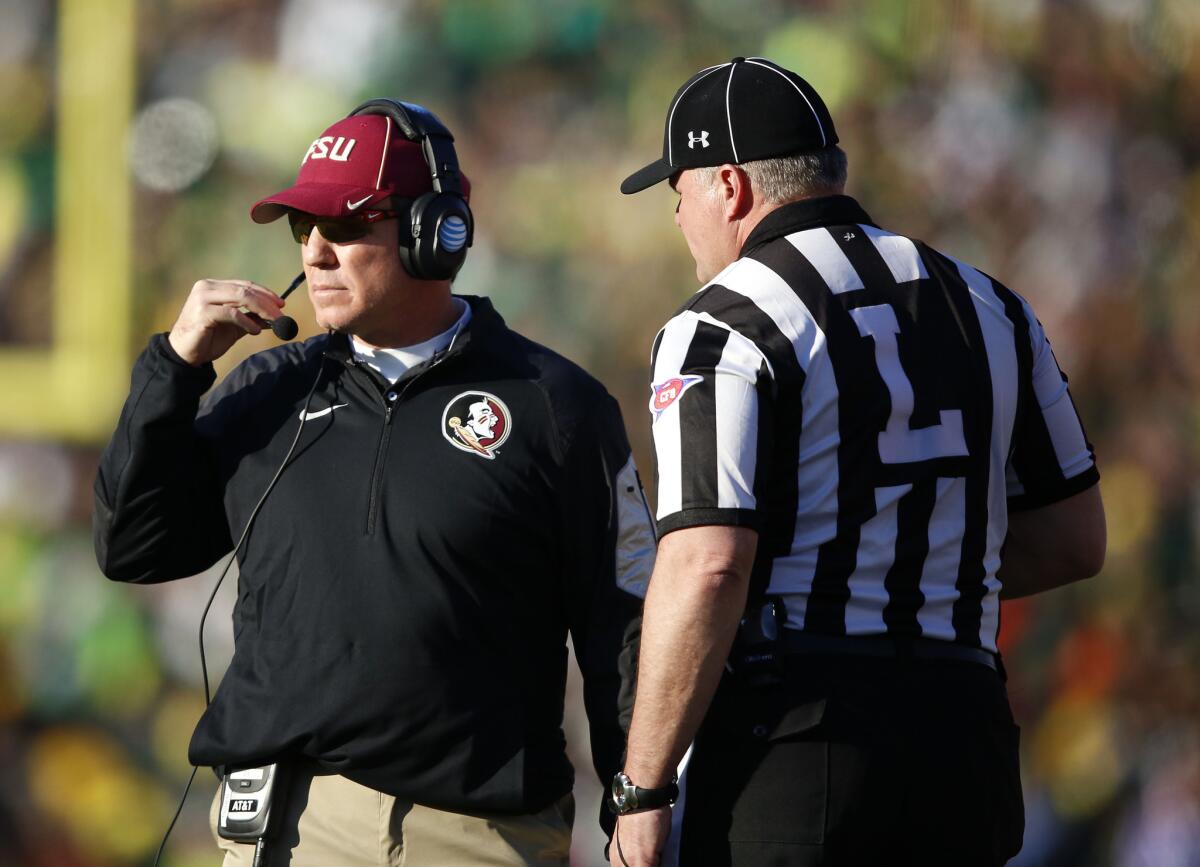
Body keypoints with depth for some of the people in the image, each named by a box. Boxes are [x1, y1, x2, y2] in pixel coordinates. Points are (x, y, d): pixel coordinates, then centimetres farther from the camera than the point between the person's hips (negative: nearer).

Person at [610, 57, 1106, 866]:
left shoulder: (725, 327, -8)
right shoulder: (990, 310, 13)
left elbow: (706, 571, -18)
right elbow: (1075, 541, 17)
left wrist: (642, 792, -15)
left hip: (788, 742, -6)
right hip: (963, 733, 6)